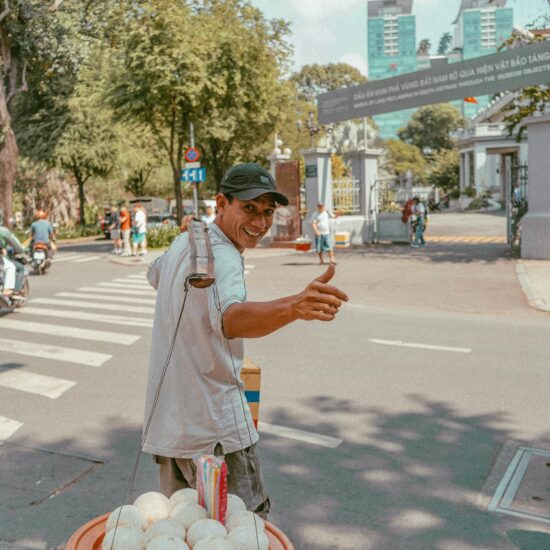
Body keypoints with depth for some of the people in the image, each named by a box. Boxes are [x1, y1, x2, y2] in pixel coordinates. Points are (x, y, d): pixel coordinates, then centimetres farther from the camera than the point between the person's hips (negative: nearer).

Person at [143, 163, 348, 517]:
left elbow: (156, 275, 31)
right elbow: (231, 319, -47)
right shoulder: (221, 257, -23)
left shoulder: (184, 242, 6)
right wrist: (295, 307, -63)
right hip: (216, 431, -9)